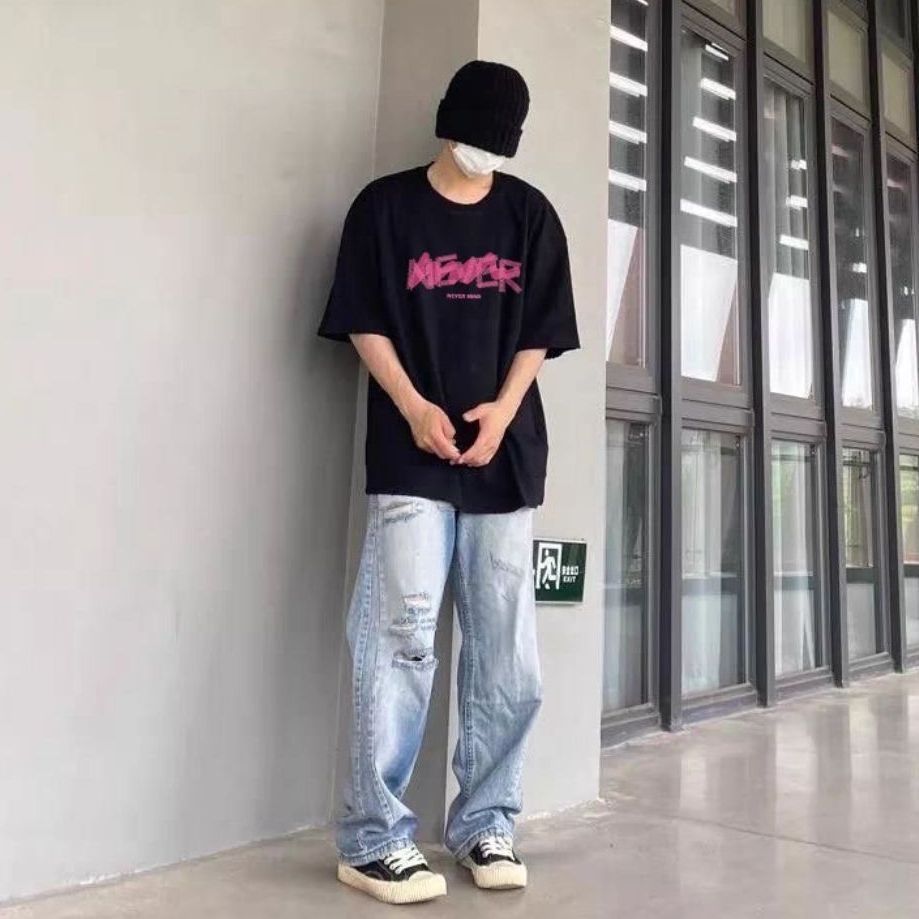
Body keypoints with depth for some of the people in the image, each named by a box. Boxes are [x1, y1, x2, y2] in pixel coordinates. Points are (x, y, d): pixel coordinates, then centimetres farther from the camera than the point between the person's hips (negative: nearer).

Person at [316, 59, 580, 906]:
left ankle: (485, 824, 18)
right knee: (400, 639, -8)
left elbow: (539, 332, 9)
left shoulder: (531, 215, 13)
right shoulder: (385, 206, 7)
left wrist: (503, 410, -8)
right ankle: (374, 838, 3)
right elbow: (364, 323, 3)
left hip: (505, 454, 3)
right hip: (411, 453, -3)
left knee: (507, 652, 4)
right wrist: (414, 409, -11)